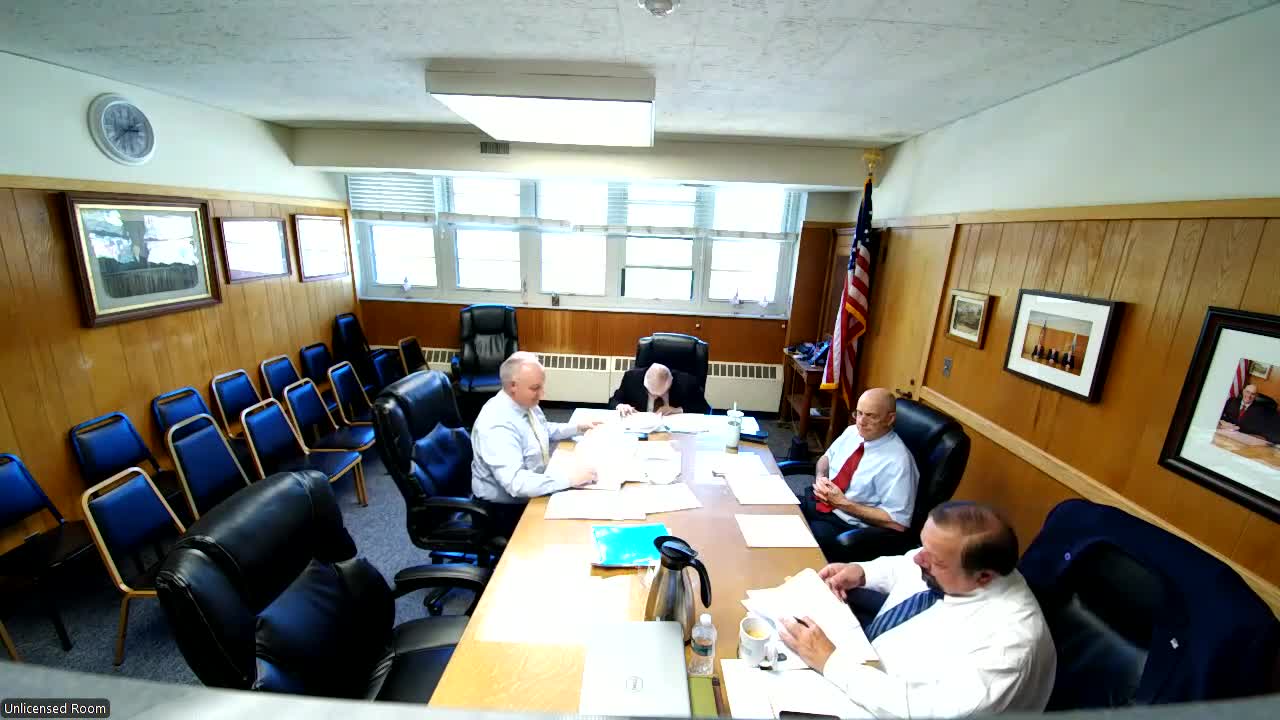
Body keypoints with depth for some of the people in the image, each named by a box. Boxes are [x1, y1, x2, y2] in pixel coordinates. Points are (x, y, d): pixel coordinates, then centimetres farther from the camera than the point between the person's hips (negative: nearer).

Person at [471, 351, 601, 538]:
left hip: (534, 490, 8)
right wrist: (568, 478, -37)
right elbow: (515, 483, -36)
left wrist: (577, 428, 7)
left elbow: (545, 430, 19)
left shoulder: (526, 403, -3)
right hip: (507, 509, -8)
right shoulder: (497, 425, -29)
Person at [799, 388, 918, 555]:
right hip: (816, 499, 7)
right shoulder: (852, 431, 2)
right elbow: (826, 457, 18)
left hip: (847, 524, -7)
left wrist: (844, 503, -19)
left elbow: (898, 521, -18)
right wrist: (820, 477, -6)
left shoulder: (897, 461, -19)